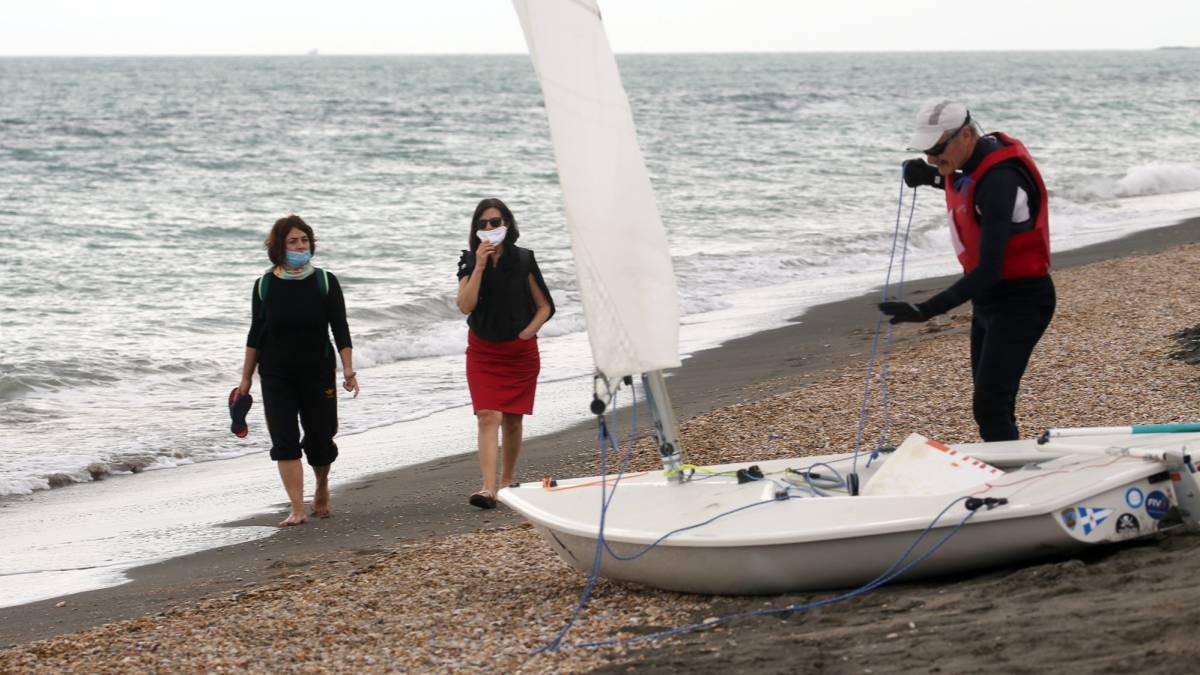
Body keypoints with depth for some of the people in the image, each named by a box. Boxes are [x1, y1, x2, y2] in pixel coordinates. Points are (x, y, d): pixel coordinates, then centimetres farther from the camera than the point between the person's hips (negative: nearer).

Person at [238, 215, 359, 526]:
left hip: (318, 373, 0)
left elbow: (340, 329, -2)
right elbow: (255, 334, 6)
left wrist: (348, 369, -11)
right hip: (276, 376, 0)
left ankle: (322, 488, 35)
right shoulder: (265, 286, 0)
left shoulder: (325, 282, -3)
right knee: (284, 441, -9)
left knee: (320, 438, 4)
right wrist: (246, 378, 5)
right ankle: (297, 510, -8)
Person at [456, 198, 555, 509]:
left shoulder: (523, 260, -1)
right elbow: (465, 306, -13)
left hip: (520, 352, 1)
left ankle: (507, 481, 25)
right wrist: (479, 266, -18)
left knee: (512, 420, 8)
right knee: (488, 417, -14)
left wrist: (527, 332, -10)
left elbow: (545, 306, 4)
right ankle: (488, 489, -23)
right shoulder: (469, 262, 0)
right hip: (483, 352, 0)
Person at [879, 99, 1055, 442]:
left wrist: (927, 310, -38)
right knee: (992, 404, 13)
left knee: (990, 407, -19)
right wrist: (931, 175, 7)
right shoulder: (973, 161, 1)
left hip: (1019, 300, -10)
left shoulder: (999, 181, -27)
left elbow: (989, 270, -32)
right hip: (988, 298, 10)